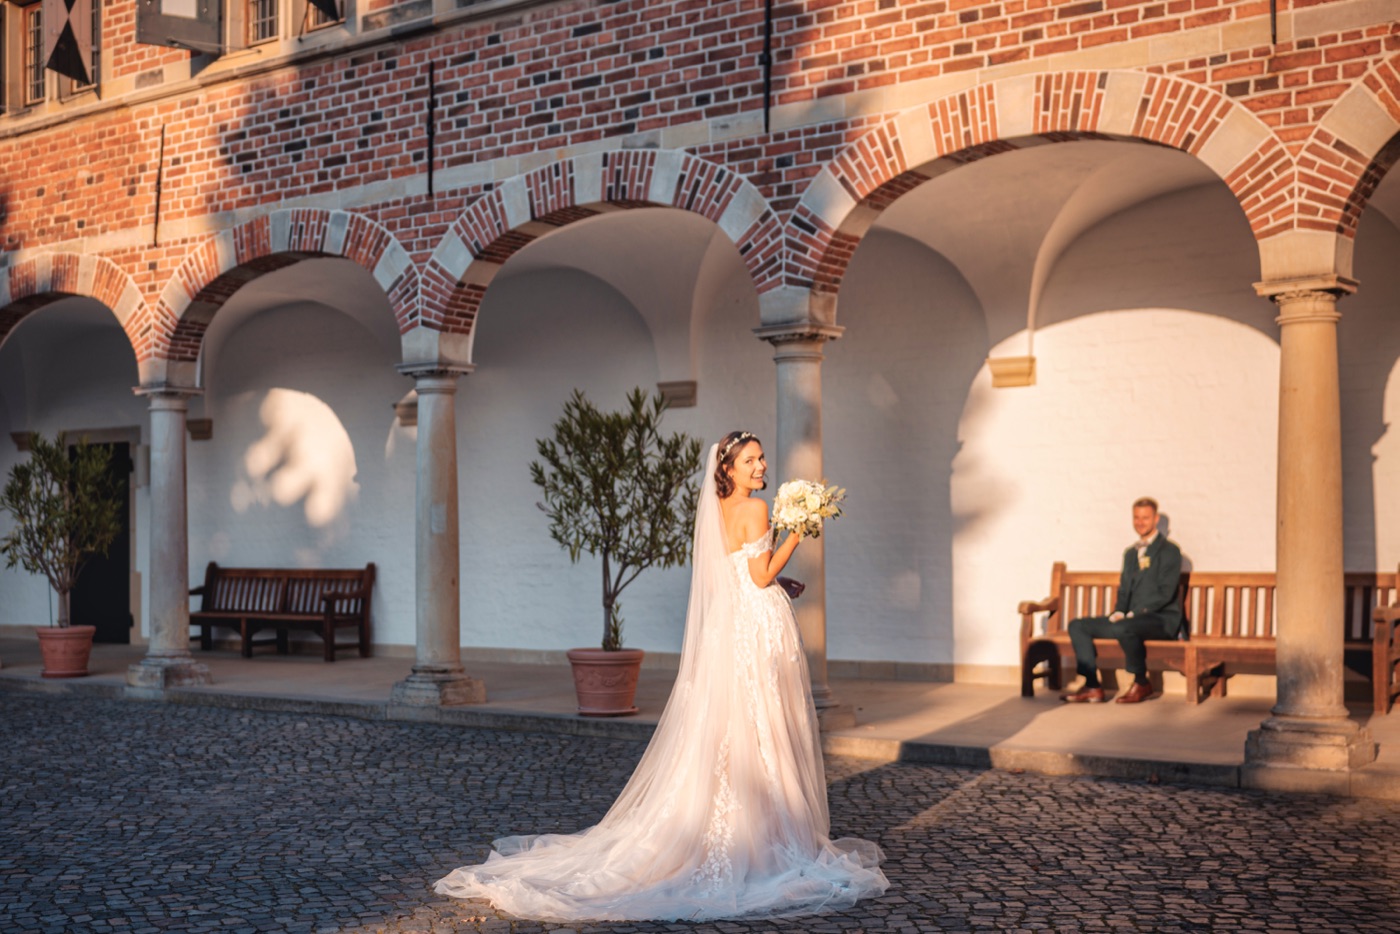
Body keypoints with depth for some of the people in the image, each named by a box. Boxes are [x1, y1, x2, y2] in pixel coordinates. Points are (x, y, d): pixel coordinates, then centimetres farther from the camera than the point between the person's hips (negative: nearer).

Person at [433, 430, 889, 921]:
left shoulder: (716, 511, 12)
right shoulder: (754, 508, -13)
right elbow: (761, 576, -15)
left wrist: (780, 583, 23)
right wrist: (797, 532, -9)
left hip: (728, 627, 8)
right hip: (761, 626, -8)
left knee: (725, 736, 12)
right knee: (763, 732, -2)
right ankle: (770, 837, 5)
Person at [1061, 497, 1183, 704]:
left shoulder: (1169, 551, -3)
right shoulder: (1130, 553, 21)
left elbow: (1165, 593, -13)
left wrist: (1133, 614, -19)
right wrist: (1118, 612, -1)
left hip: (1161, 619, -8)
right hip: (1131, 618, 8)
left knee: (1123, 628, -39)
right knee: (1077, 626, -6)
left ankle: (1142, 683, -17)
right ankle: (1092, 687, -11)